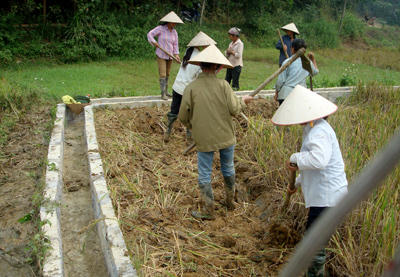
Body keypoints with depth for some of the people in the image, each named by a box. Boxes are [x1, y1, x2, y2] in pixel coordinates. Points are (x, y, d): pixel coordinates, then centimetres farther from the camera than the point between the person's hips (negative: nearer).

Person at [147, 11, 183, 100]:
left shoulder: (174, 32, 4)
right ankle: (163, 94, -9)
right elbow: (150, 34, -6)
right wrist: (154, 42, -20)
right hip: (161, 55, -5)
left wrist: (176, 55, -7)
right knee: (162, 74, -10)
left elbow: (175, 45, 6)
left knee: (167, 74, 14)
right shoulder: (160, 28, -10)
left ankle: (166, 91, 26)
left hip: (170, 56, 6)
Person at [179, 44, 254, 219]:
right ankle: (230, 202, 37)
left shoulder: (191, 88, -9)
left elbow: (183, 117, -5)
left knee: (204, 175, 11)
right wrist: (243, 101, 9)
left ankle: (209, 210, 18)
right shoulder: (223, 85, -11)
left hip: (204, 139, -1)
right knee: (228, 170, 21)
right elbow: (234, 110, -12)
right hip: (225, 136, 2)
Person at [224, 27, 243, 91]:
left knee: (235, 84, -3)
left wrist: (231, 51, -7)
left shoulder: (240, 44, -8)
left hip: (236, 66, -7)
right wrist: (227, 51, -5)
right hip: (230, 65, 7)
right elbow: (226, 55, 16)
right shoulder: (231, 43, 14)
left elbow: (238, 55, -18)